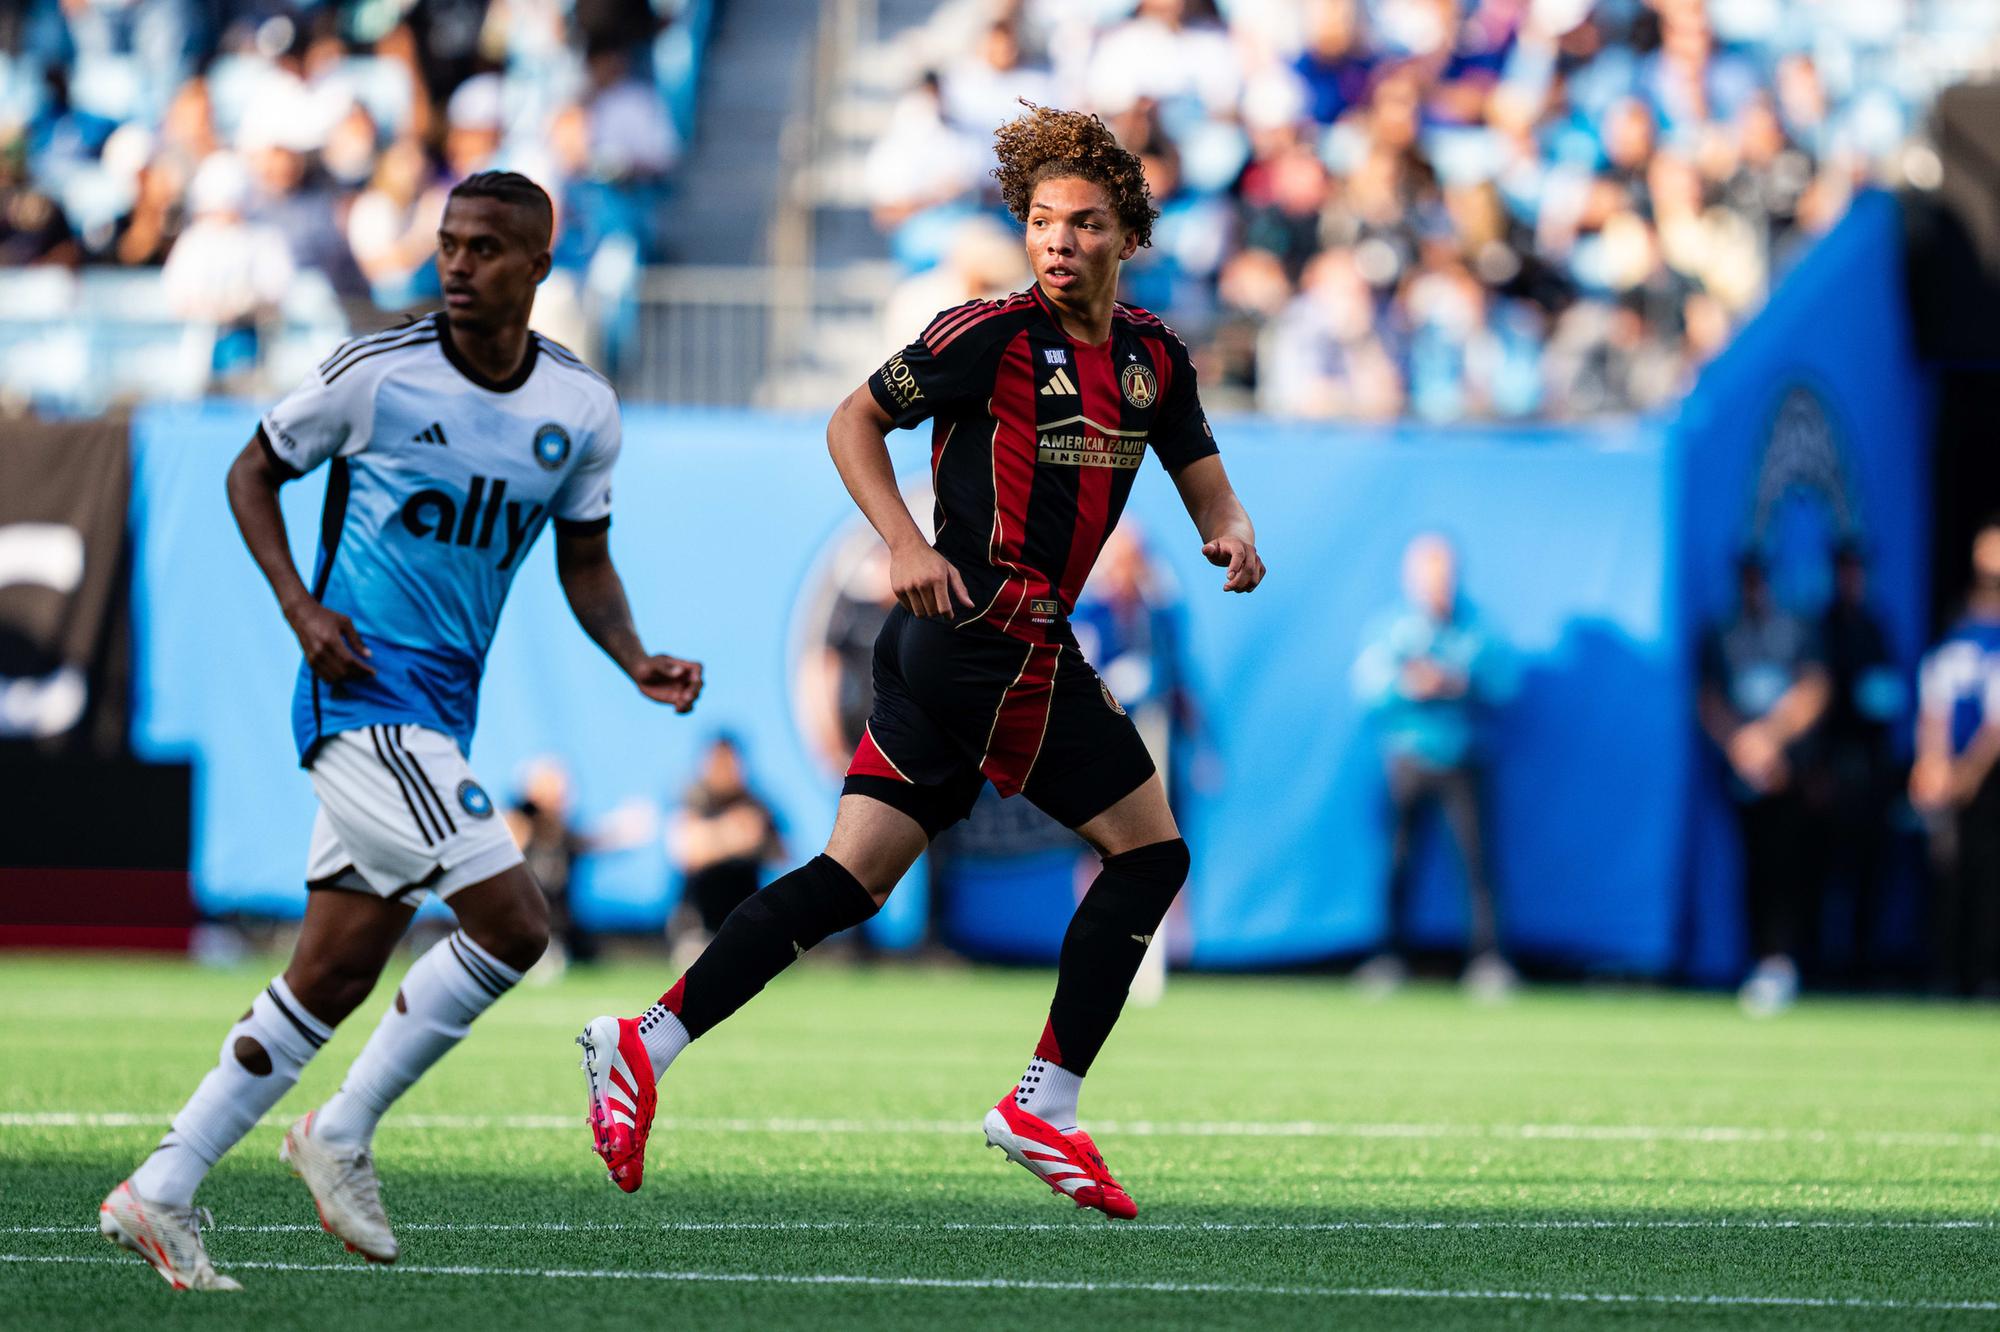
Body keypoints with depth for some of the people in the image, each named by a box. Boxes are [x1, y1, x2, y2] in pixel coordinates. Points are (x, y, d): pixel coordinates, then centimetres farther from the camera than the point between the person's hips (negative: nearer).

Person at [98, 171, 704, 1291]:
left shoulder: (583, 409, 5)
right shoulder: (375, 371, -8)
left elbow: (584, 561, 17)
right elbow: (254, 471, 5)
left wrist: (636, 661, -2)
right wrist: (300, 605, -9)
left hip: (440, 714, 6)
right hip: (364, 689, -6)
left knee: (333, 977, 7)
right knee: (513, 922, -17)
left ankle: (160, 1195, 14)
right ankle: (344, 1134, -2)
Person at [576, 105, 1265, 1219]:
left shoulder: (1154, 355, 13)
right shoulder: (993, 334, -8)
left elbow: (1203, 476, 21)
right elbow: (855, 422, -1)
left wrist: (1230, 532, -2)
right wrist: (909, 545, -13)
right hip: (999, 641, -7)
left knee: (853, 877, 1)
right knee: (1151, 850, -5)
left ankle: (648, 1043, -1)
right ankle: (1046, 1106, -1)